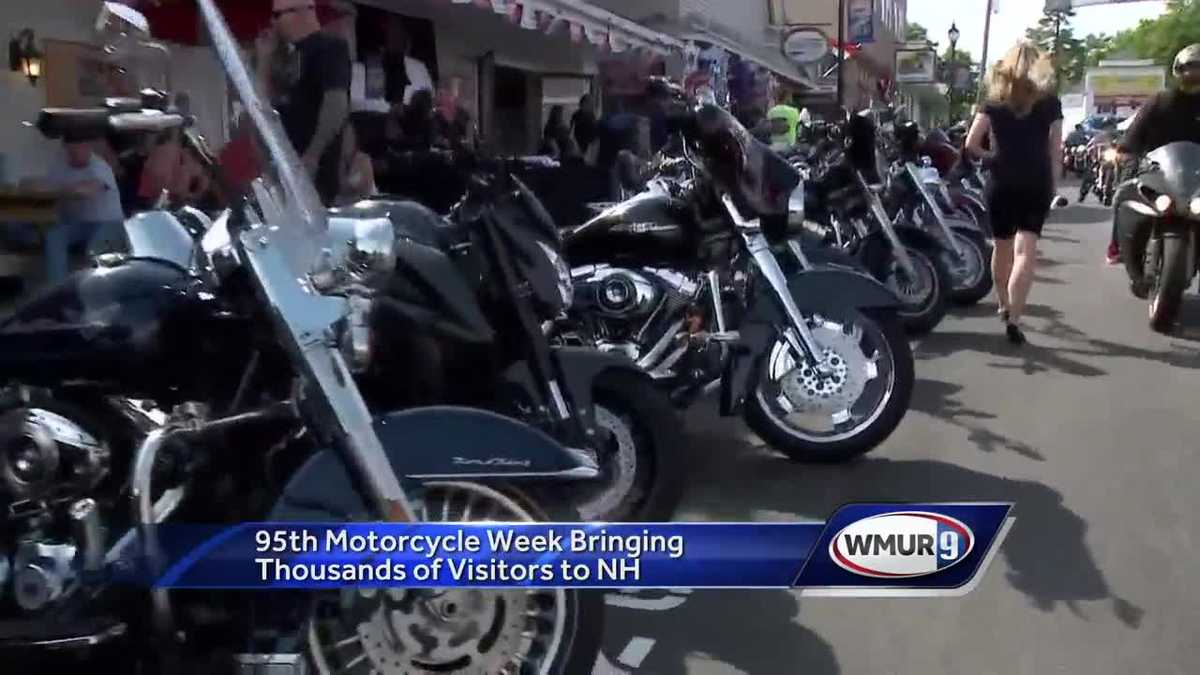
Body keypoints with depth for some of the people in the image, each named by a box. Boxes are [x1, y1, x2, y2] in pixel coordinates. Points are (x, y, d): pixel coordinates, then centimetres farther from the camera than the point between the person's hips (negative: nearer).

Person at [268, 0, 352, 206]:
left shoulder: (329, 47, -8)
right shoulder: (294, 54, 20)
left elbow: (337, 103, -20)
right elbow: (274, 101, 27)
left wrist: (312, 156, -25)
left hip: (314, 167, -9)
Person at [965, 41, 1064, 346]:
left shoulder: (995, 99, 3)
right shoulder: (1049, 101, 2)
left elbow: (971, 144, -5)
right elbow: (1055, 149, 1)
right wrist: (1053, 184, 10)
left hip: (1002, 183, 2)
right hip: (1037, 184, -1)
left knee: (1002, 247, 18)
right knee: (1026, 251, -7)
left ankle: (1004, 306, 35)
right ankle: (1013, 318, -20)